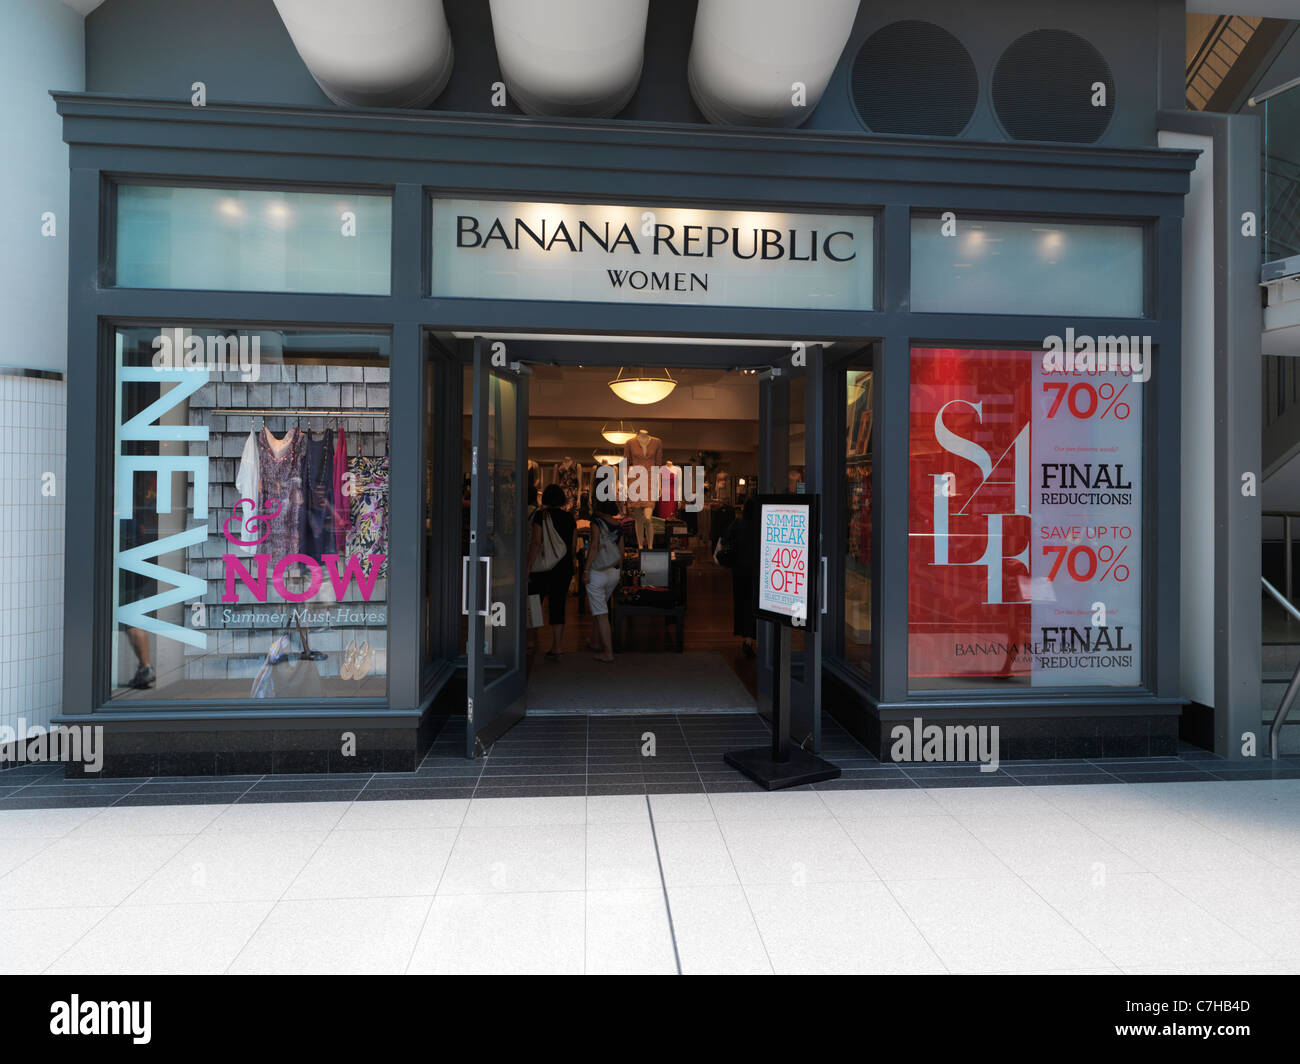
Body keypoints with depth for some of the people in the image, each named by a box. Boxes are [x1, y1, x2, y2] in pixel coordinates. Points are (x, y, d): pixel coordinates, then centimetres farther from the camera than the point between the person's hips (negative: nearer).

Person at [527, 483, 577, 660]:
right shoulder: (569, 517, 7)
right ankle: (556, 647, 5)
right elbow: (573, 547, 10)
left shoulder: (541, 515, -6)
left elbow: (536, 543, -13)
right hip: (565, 566, 4)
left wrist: (528, 567, -12)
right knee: (558, 605, 6)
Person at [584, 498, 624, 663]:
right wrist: (620, 570, 19)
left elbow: (594, 546, -17)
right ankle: (598, 643, 31)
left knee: (600, 612, -2)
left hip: (597, 573, -6)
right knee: (596, 607, 24)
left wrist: (586, 569, -14)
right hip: (614, 572, 7)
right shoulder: (619, 526, 6)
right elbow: (621, 551, 9)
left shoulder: (597, 522, -10)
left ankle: (608, 652, -3)